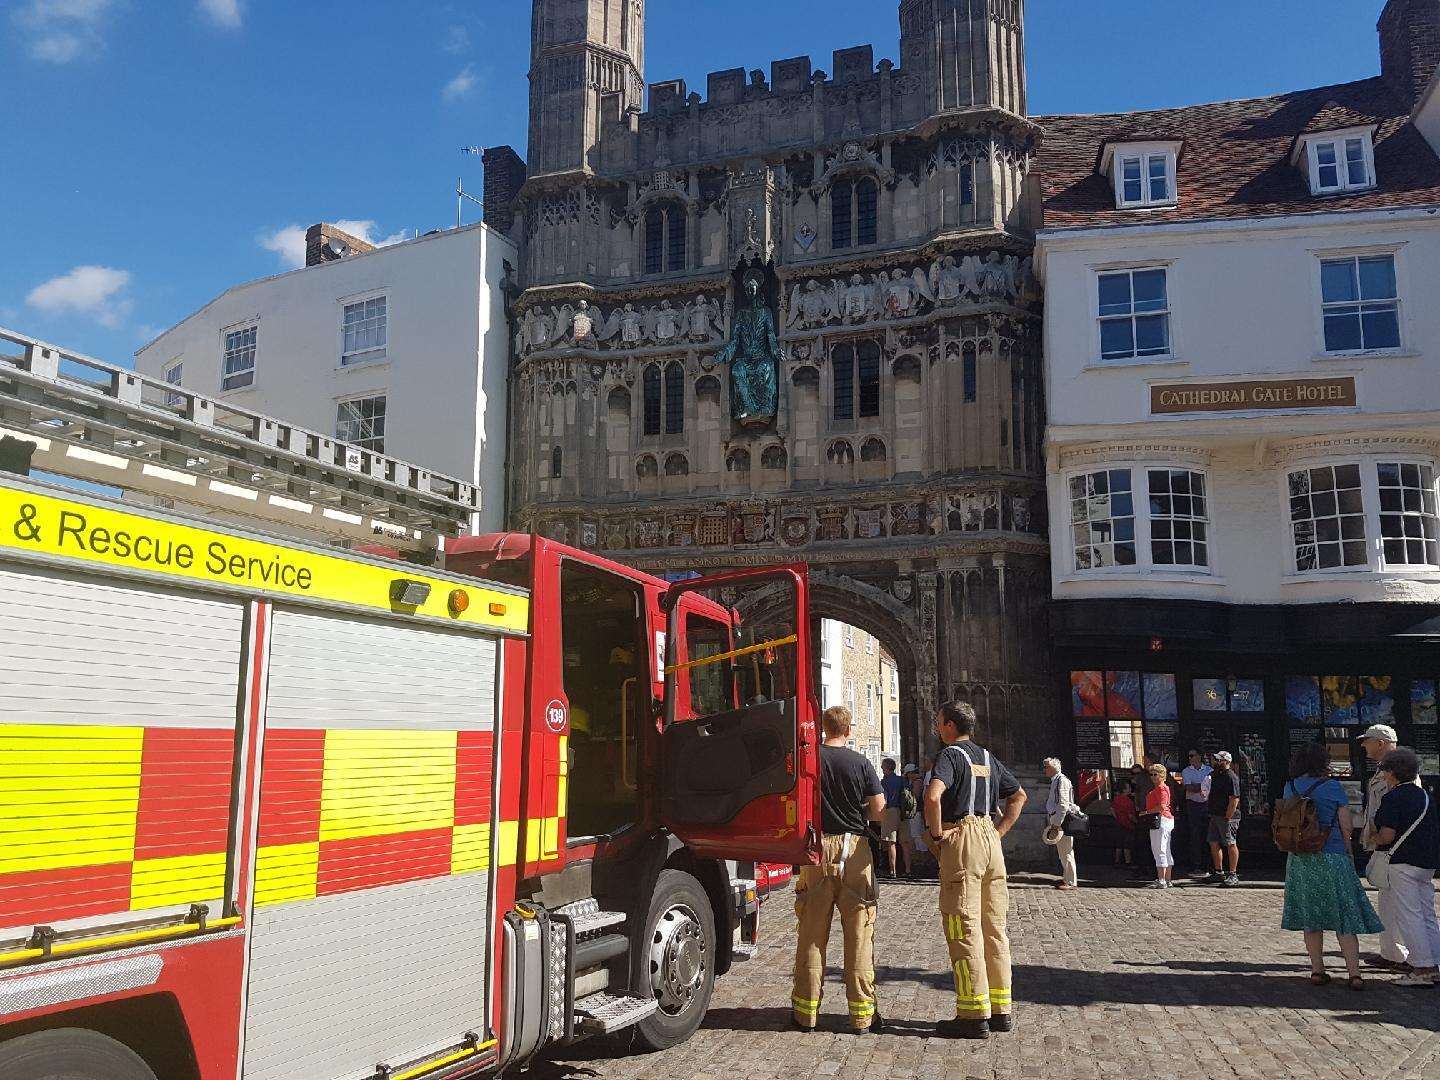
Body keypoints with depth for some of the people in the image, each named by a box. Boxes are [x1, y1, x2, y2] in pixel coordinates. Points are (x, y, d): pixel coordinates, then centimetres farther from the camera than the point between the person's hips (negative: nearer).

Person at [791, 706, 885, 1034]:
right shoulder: (861, 763, -1)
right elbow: (880, 811, -4)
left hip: (817, 849, 1)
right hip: (855, 850, 0)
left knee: (812, 933, 8)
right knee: (859, 933, 6)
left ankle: (806, 1011, 14)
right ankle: (862, 1013, 9)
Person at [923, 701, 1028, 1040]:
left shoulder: (950, 754, -8)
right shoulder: (987, 757, 16)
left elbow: (933, 796, -26)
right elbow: (1019, 795, 24)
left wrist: (936, 834, -13)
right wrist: (999, 831, 16)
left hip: (961, 840, -8)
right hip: (990, 839, 8)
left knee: (964, 931, -3)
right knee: (994, 929, 11)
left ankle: (974, 1015, -1)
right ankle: (1002, 1010, 16)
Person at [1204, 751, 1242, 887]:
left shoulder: (1231, 777, -14)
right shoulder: (1216, 775, 15)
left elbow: (1234, 799, -20)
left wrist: (1227, 817, -21)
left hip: (1227, 816, -10)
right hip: (1215, 816, 10)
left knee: (1230, 844, -4)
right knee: (1214, 844, 12)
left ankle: (1233, 875, 1)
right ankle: (1219, 872, 21)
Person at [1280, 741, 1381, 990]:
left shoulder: (1290, 787, 3)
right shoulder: (1333, 787, -8)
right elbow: (1346, 827, -4)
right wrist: (1349, 854, 7)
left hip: (1299, 859, 4)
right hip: (1332, 857, -3)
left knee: (1310, 918, 11)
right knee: (1345, 915, 4)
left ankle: (1317, 970, 13)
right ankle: (1354, 974, 0)